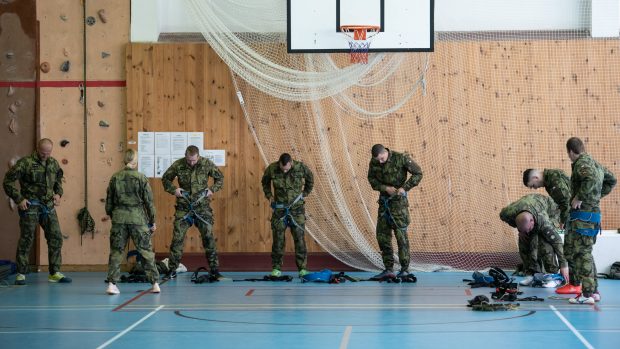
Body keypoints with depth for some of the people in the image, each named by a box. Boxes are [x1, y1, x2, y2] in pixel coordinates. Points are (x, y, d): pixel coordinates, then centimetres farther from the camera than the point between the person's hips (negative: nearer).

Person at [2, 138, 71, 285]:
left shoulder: (53, 163, 8)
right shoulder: (26, 163, -10)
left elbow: (59, 178, 29)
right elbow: (8, 181, -9)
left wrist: (58, 193, 13)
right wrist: (19, 199, -13)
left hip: (48, 207, 5)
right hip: (30, 206, -5)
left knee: (56, 238, 2)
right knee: (26, 239, 0)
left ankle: (54, 273, 11)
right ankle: (21, 274, 9)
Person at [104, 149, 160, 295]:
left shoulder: (115, 178, 3)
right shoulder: (141, 178, -4)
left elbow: (109, 201, 9)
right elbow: (149, 201, 0)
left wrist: (111, 215, 24)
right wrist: (152, 221, 9)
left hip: (119, 218, 2)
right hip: (138, 218, -2)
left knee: (116, 251, 9)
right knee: (146, 251, 7)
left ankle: (112, 284, 2)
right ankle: (154, 283, 8)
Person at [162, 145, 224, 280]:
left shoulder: (207, 164, -6)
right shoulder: (178, 165, -6)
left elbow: (220, 178, 9)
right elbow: (165, 179, 8)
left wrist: (212, 189, -7)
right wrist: (173, 189, -9)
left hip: (202, 207, 0)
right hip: (183, 208, 0)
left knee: (208, 237, -1)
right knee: (177, 237, 0)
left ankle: (215, 270, 9)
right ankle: (172, 270, 10)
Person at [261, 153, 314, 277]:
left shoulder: (301, 167, -13)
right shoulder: (272, 169, -11)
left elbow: (310, 179, 9)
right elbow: (265, 181, 12)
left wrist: (305, 194, 5)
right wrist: (269, 196, 3)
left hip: (297, 208, -1)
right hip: (279, 208, 1)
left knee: (299, 238, -3)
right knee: (278, 238, -1)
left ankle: (302, 268, 2)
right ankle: (276, 269, 6)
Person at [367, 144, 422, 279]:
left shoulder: (401, 158, -16)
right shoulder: (374, 161, -3)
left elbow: (418, 173, -11)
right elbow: (372, 179, 4)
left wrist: (404, 188, -21)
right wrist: (385, 188, -14)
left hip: (398, 199, -5)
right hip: (384, 200, 5)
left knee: (400, 234, -7)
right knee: (382, 235, 1)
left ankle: (404, 269, -1)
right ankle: (388, 269, 5)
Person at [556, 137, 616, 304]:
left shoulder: (582, 163, -12)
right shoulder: (595, 164, 18)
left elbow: (591, 179, -32)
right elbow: (611, 180, 31)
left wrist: (579, 197, -23)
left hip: (583, 215, -10)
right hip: (594, 212, 10)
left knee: (583, 254, -8)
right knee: (586, 254, 16)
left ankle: (587, 294, -9)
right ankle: (593, 290, 18)